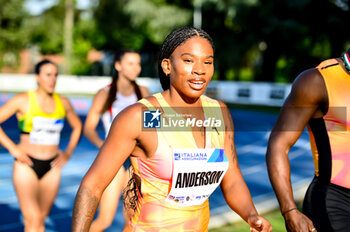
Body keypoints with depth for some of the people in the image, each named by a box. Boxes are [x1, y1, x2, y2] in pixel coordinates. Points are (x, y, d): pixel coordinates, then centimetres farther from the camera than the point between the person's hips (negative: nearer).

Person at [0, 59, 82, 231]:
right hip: (27, 165, -4)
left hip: (51, 167, 4)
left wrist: (68, 152, 12)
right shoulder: (23, 100, -5)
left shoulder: (62, 103, 7)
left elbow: (77, 127, 23)